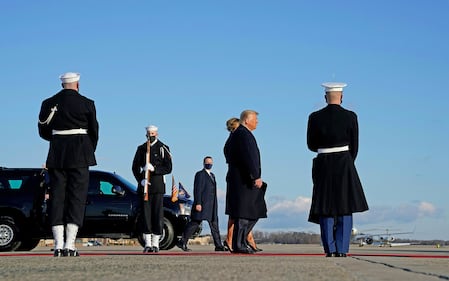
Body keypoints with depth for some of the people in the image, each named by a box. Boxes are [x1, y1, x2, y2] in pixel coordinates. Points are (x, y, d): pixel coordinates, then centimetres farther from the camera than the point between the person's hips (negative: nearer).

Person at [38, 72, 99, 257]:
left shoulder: (48, 103, 5)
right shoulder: (87, 104, -1)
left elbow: (43, 132, 11)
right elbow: (94, 131, 4)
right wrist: (90, 152, 19)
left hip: (56, 155, 3)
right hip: (80, 155, -2)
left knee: (56, 198, 5)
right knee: (77, 198, 0)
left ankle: (58, 245, 1)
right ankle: (69, 245, -8)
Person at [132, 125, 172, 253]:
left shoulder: (163, 148, 4)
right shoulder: (141, 149, 13)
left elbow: (168, 168, -2)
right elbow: (135, 167, 10)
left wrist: (154, 168, -16)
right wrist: (141, 180, -6)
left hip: (158, 185, -2)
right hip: (144, 185, 2)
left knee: (157, 213, -5)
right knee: (146, 213, 0)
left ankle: (155, 243, -1)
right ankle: (147, 243, 3)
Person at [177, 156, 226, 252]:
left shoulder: (212, 175, 20)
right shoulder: (200, 174, -4)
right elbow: (197, 190, -11)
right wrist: (198, 203, -20)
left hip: (212, 206, 8)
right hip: (202, 204, -8)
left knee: (214, 225, 5)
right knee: (194, 223, -8)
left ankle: (218, 245, 5)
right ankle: (182, 242, -2)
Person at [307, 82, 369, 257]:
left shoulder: (315, 118, -2)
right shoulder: (350, 117, -3)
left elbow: (311, 145, 5)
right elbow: (354, 146, 2)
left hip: (323, 164, 1)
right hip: (344, 164, -1)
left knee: (326, 209, 7)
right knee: (344, 209, 6)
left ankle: (330, 249, 4)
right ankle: (342, 249, 2)